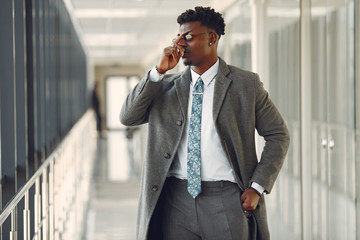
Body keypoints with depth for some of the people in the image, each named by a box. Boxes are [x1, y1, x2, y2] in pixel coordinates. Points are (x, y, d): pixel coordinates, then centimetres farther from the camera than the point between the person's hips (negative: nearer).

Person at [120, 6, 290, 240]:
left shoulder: (246, 84, 3)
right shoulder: (166, 87, 11)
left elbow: (278, 135, 5)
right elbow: (128, 117, 0)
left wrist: (257, 187, -4)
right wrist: (159, 71, -7)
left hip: (226, 202, -2)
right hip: (177, 202, 3)